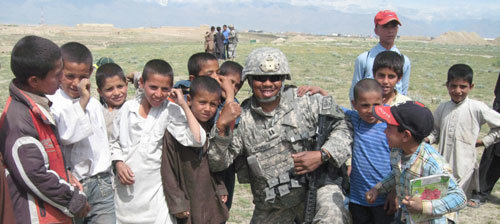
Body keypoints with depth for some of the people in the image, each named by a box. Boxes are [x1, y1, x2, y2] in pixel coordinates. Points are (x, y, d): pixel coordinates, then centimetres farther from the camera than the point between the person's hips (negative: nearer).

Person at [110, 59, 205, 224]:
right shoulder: (128, 108, -1)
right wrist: (118, 163, -6)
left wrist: (184, 105, -22)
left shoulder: (171, 111, -11)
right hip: (126, 186, 3)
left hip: (154, 188, -3)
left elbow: (197, 140, -23)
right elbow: (114, 142, 11)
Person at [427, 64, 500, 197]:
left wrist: (484, 141, -1)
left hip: (464, 167, -4)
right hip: (442, 165, 4)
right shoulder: (442, 108, 5)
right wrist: (427, 139, -4)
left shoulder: (477, 108, -7)